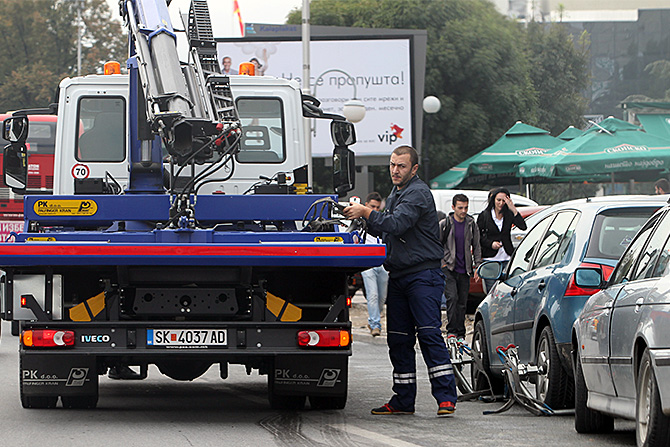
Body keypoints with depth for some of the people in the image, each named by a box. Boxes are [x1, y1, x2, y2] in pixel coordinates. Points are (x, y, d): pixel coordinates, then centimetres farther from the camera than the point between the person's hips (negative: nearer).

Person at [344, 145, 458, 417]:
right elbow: (384, 233, 22)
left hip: (423, 275, -9)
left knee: (429, 334, -14)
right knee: (398, 340, 7)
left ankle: (446, 397, -16)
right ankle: (403, 400, 11)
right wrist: (363, 217, 6)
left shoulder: (418, 193, -10)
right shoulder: (394, 196, 20)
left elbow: (396, 224, -22)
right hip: (398, 277, 9)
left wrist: (366, 213, -15)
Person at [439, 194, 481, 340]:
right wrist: (442, 262, -3)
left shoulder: (472, 225, 6)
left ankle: (460, 334, 11)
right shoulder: (444, 224, -2)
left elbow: (476, 247, 13)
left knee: (462, 302, 4)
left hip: (464, 270, 3)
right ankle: (451, 331, -14)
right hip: (448, 268, -3)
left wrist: (477, 266, 6)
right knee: (452, 298, -17)